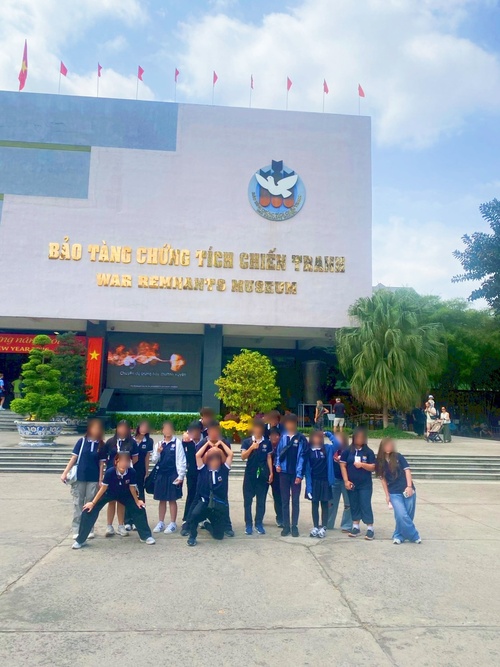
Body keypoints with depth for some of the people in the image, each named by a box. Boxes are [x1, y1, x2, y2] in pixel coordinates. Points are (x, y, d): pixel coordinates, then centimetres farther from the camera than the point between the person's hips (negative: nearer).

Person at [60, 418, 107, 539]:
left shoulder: (102, 445, 0)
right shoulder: (82, 441, -2)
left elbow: (101, 464, 0)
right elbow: (74, 458, -1)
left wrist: (100, 480, -2)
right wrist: (65, 473, -6)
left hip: (93, 479, 0)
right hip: (79, 477, 0)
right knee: (78, 503, 6)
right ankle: (76, 530, 13)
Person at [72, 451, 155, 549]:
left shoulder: (132, 472, -30)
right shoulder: (110, 472, -35)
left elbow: (132, 488, -14)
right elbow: (103, 488, -22)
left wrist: (137, 501, -4)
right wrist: (93, 503, -16)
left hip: (124, 495, 2)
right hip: (109, 493, -1)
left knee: (139, 509, -7)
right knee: (89, 510, -15)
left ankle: (146, 536, 14)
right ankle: (80, 540, 3)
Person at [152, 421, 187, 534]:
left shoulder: (177, 443, -6)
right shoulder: (159, 443, 7)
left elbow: (181, 460, -8)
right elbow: (154, 460, 10)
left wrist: (181, 476, -10)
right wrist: (158, 452, -11)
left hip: (173, 475, -4)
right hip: (161, 474, 4)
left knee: (172, 499, 4)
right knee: (162, 500, 12)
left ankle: (173, 524, 15)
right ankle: (161, 523, 24)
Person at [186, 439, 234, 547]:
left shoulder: (224, 469, 2)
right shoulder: (203, 469, 1)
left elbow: (230, 454, -7)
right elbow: (197, 455, -10)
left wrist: (221, 443, 2)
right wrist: (207, 443, 0)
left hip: (220, 504, 1)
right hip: (205, 501, -1)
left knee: (219, 535, 7)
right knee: (194, 514, -35)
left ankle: (207, 525, 42)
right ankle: (192, 536, -6)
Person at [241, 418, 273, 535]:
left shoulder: (267, 443, 6)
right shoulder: (247, 442, 1)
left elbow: (269, 458, 8)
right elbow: (243, 457, -7)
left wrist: (271, 473, 3)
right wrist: (252, 448, -20)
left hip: (263, 474, 1)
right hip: (250, 473, -1)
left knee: (261, 500, 5)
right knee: (248, 500, 2)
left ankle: (259, 524, 15)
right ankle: (248, 525, 10)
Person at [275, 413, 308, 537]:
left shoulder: (301, 439, -6)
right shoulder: (282, 438, 4)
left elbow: (302, 457, -8)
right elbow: (278, 453, 11)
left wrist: (299, 474, -11)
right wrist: (277, 464, -6)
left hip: (296, 474, -3)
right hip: (284, 473, 3)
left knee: (295, 501, 6)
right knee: (284, 501, 8)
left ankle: (294, 526, 15)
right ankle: (286, 526, 17)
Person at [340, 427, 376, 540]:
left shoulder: (369, 452, -2)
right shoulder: (347, 451, -1)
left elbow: (373, 467, -3)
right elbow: (343, 465, -2)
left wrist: (362, 464, -20)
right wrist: (346, 481, -8)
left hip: (365, 485, -2)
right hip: (351, 484, 2)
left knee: (366, 505, -2)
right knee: (354, 505, 11)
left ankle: (370, 528, 5)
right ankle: (355, 527, 23)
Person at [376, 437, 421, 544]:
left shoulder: (398, 456, -1)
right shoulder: (380, 461, 2)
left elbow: (407, 470, -5)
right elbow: (383, 479, 5)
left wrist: (409, 486, -16)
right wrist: (387, 495, 5)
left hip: (407, 490, 0)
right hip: (394, 493, 0)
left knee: (408, 515, 3)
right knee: (402, 515, -12)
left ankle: (399, 535, 21)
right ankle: (414, 536, 6)